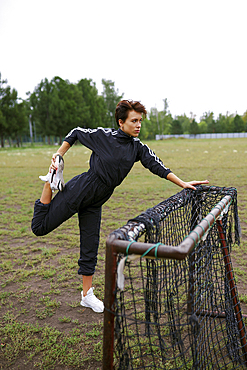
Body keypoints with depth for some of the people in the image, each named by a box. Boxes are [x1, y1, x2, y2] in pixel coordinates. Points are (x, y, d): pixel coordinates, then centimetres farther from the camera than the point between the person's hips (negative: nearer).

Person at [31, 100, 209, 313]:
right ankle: (53, 179, 18)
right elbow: (76, 133, 3)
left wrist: (183, 184, -6)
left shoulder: (138, 148, 3)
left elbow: (157, 166, -1)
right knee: (40, 228, 2)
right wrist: (59, 155, -2)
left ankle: (87, 295, 24)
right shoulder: (103, 136, -10)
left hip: (95, 203, 4)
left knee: (90, 249, 9)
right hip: (78, 191, -4)